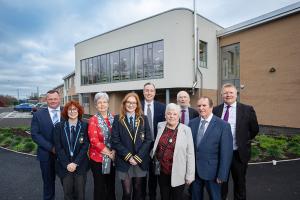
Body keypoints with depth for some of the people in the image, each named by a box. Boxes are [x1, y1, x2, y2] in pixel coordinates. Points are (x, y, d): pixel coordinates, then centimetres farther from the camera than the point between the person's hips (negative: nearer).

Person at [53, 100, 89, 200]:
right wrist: (67, 164, -11)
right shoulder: (59, 126, -1)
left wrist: (75, 163, -13)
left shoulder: (85, 126, -3)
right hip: (64, 166, 1)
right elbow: (58, 147, -4)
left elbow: (85, 146, -7)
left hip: (80, 165, 0)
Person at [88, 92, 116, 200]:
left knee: (111, 185, 17)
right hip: (98, 157, -3)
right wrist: (108, 153, -14)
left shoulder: (113, 118, 2)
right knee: (99, 186, 11)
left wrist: (114, 151, -10)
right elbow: (94, 140, -15)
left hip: (112, 157, 4)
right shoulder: (93, 120, -9)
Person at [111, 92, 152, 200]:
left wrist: (138, 157, -11)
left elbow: (148, 140, -2)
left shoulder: (143, 119, 2)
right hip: (124, 162, -2)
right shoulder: (118, 119, -2)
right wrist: (128, 156, -13)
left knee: (138, 190, 16)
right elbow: (115, 141, -6)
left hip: (140, 161, 2)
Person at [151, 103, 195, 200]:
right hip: (162, 172, 3)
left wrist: (190, 175, -8)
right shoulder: (160, 126, 0)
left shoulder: (186, 130, -12)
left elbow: (190, 154, -10)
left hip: (178, 174, -3)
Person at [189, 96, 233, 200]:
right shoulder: (192, 123, 1)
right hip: (193, 169, 4)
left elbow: (225, 152, -12)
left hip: (211, 170, -3)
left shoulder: (223, 125, -12)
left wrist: (222, 174, -12)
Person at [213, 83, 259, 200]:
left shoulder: (247, 109, -6)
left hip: (239, 153, -1)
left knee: (239, 183, 18)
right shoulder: (216, 110, -1)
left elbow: (255, 129, 3)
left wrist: (244, 141, 3)